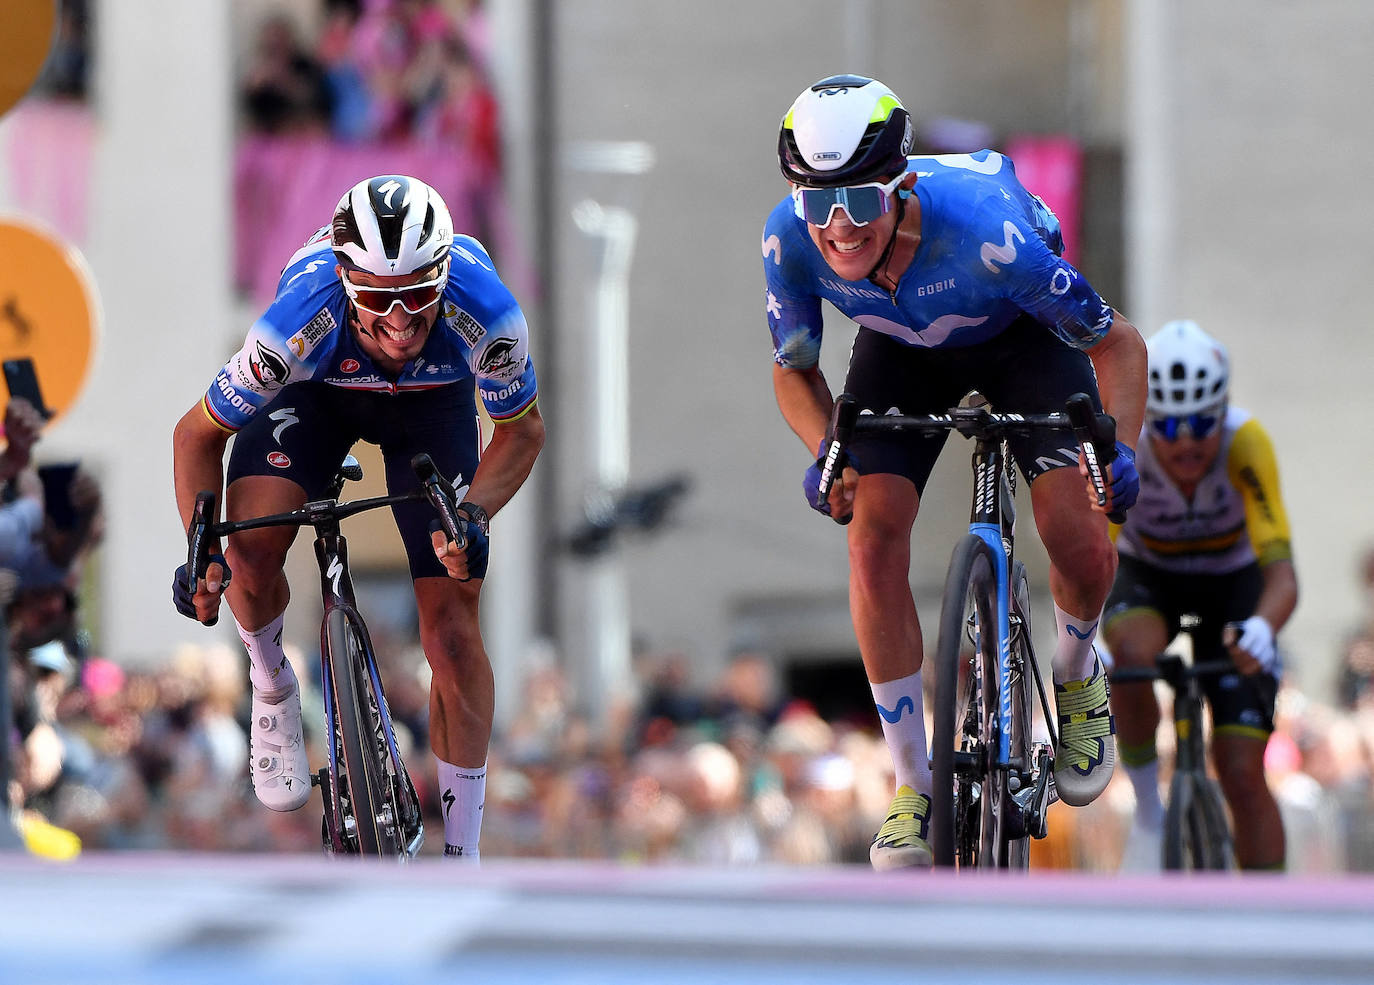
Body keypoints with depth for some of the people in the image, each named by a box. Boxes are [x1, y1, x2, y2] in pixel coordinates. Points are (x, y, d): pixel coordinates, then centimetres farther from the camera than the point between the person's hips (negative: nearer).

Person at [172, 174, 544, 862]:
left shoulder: (487, 320, -39)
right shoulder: (298, 327, -39)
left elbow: (522, 430, -17)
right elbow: (199, 433, -21)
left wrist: (472, 515, -33)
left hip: (432, 398, 0)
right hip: (318, 391, 0)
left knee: (453, 630, -6)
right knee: (250, 553, -26)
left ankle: (463, 859, 6)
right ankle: (272, 690, 8)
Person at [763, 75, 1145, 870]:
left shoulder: (985, 230, -42)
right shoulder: (790, 239, -32)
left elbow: (1117, 343, -26)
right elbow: (795, 370, -11)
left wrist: (1120, 449, -39)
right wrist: (825, 451, -30)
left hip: (1023, 334, -2)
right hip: (904, 349, 2)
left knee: (1080, 540, -17)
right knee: (874, 535, -17)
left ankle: (1077, 675, 20)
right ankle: (914, 787, -5)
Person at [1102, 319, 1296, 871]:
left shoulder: (1244, 444, -33)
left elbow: (1281, 575, -40)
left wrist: (1262, 629, -62)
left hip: (1232, 581, 0)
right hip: (1147, 576, 0)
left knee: (1243, 774, -11)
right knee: (1133, 654, -36)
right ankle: (1148, 806, -13)